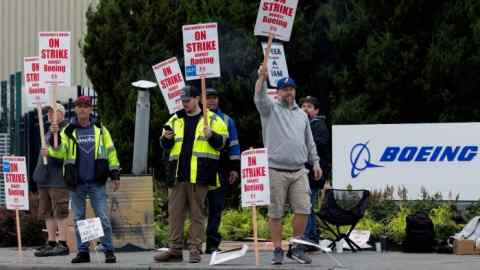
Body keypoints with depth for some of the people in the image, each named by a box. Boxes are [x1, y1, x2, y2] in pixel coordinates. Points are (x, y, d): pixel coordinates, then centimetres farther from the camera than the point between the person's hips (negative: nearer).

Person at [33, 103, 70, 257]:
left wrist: (51, 152, -27)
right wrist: (38, 175, 21)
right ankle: (51, 243, 12)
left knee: (60, 212, -10)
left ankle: (62, 244, -11)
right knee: (47, 212, 9)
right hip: (45, 179, 9)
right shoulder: (49, 132, 23)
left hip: (58, 179, -9)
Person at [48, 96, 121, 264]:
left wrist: (115, 175, 3)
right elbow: (59, 152, -4)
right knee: (78, 218, 6)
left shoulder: (100, 129, 6)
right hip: (76, 183, 1)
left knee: (103, 217, -4)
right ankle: (82, 252, 13)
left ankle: (109, 251, 0)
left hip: (96, 182, -1)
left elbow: (110, 152, 8)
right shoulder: (68, 131, 6)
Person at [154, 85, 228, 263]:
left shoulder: (212, 119, 5)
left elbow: (221, 142, 0)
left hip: (199, 175, -4)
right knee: (175, 212, 3)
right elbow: (165, 146, 18)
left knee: (197, 213, 0)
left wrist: (211, 136, -19)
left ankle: (195, 249, 4)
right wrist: (167, 139, -4)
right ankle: (175, 250, 6)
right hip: (178, 173, 4)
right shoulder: (175, 120, 16)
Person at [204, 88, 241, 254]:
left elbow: (233, 145, 13)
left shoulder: (226, 121, 14)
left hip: (220, 168, 1)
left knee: (217, 206, 1)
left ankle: (212, 242, 3)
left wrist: (234, 168, 5)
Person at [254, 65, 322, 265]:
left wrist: (315, 162, 16)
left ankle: (296, 248, 9)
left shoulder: (301, 114, 19)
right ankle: (278, 251, 6)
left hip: (299, 171, 4)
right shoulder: (271, 109, 4)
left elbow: (309, 142, 23)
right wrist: (262, 77, -32)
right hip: (276, 171, -4)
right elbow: (259, 98, -17)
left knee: (303, 210, -3)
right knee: (275, 213, -1)